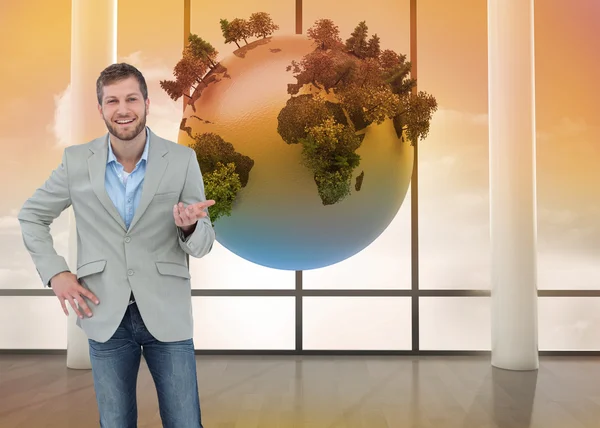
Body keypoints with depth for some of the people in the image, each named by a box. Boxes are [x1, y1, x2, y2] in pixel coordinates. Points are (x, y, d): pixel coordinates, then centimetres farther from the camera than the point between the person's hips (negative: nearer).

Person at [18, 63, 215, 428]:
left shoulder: (182, 160, -6)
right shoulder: (77, 161, -2)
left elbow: (202, 245, -2)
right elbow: (31, 216, 12)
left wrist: (189, 226, -25)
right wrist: (55, 273, -1)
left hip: (166, 314, -1)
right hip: (106, 316, 1)